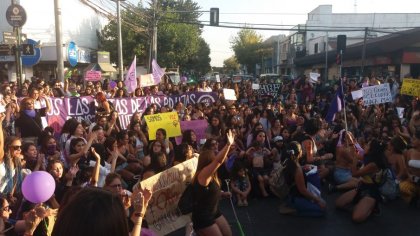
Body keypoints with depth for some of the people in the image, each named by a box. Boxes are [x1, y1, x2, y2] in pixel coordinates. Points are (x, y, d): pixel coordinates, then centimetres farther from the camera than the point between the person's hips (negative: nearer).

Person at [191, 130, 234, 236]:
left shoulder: (210, 174, 2)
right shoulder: (203, 174, -24)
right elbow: (219, 161, -35)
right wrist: (228, 144, -39)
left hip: (215, 212, 9)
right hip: (202, 217, -9)